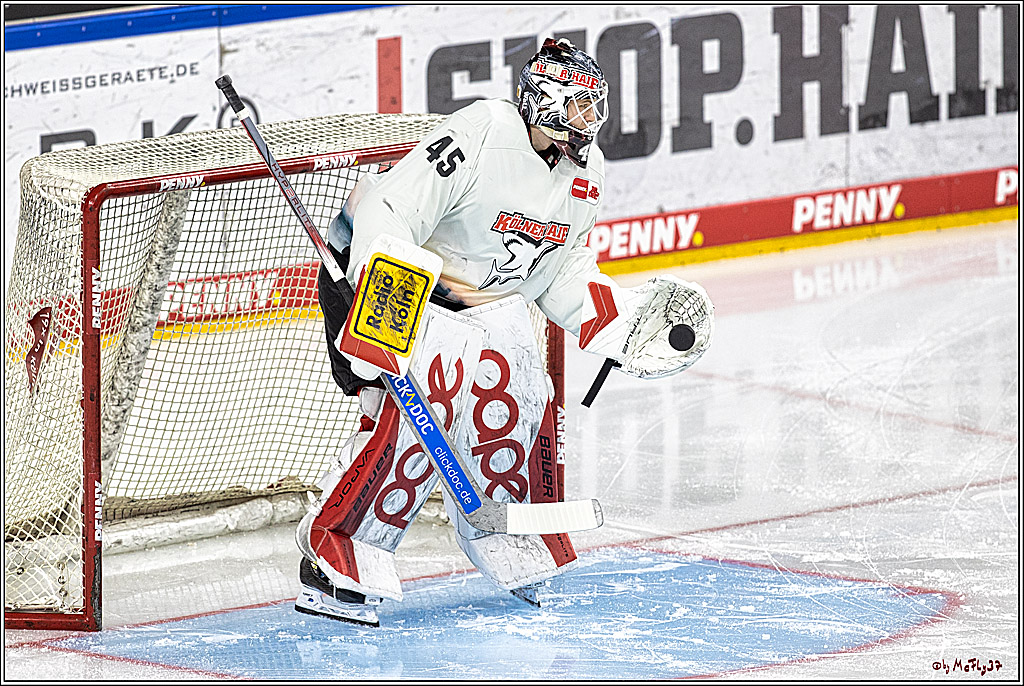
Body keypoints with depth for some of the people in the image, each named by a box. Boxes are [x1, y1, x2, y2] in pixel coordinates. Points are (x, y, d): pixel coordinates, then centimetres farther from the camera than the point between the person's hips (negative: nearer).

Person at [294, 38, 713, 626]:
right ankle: (332, 563, -18)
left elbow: (560, 273, 10)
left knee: (518, 403, 1)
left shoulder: (587, 173, -1)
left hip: (474, 298, 8)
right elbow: (389, 215, -31)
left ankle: (508, 546, 25)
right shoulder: (480, 136, -28)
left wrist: (623, 325, -4)